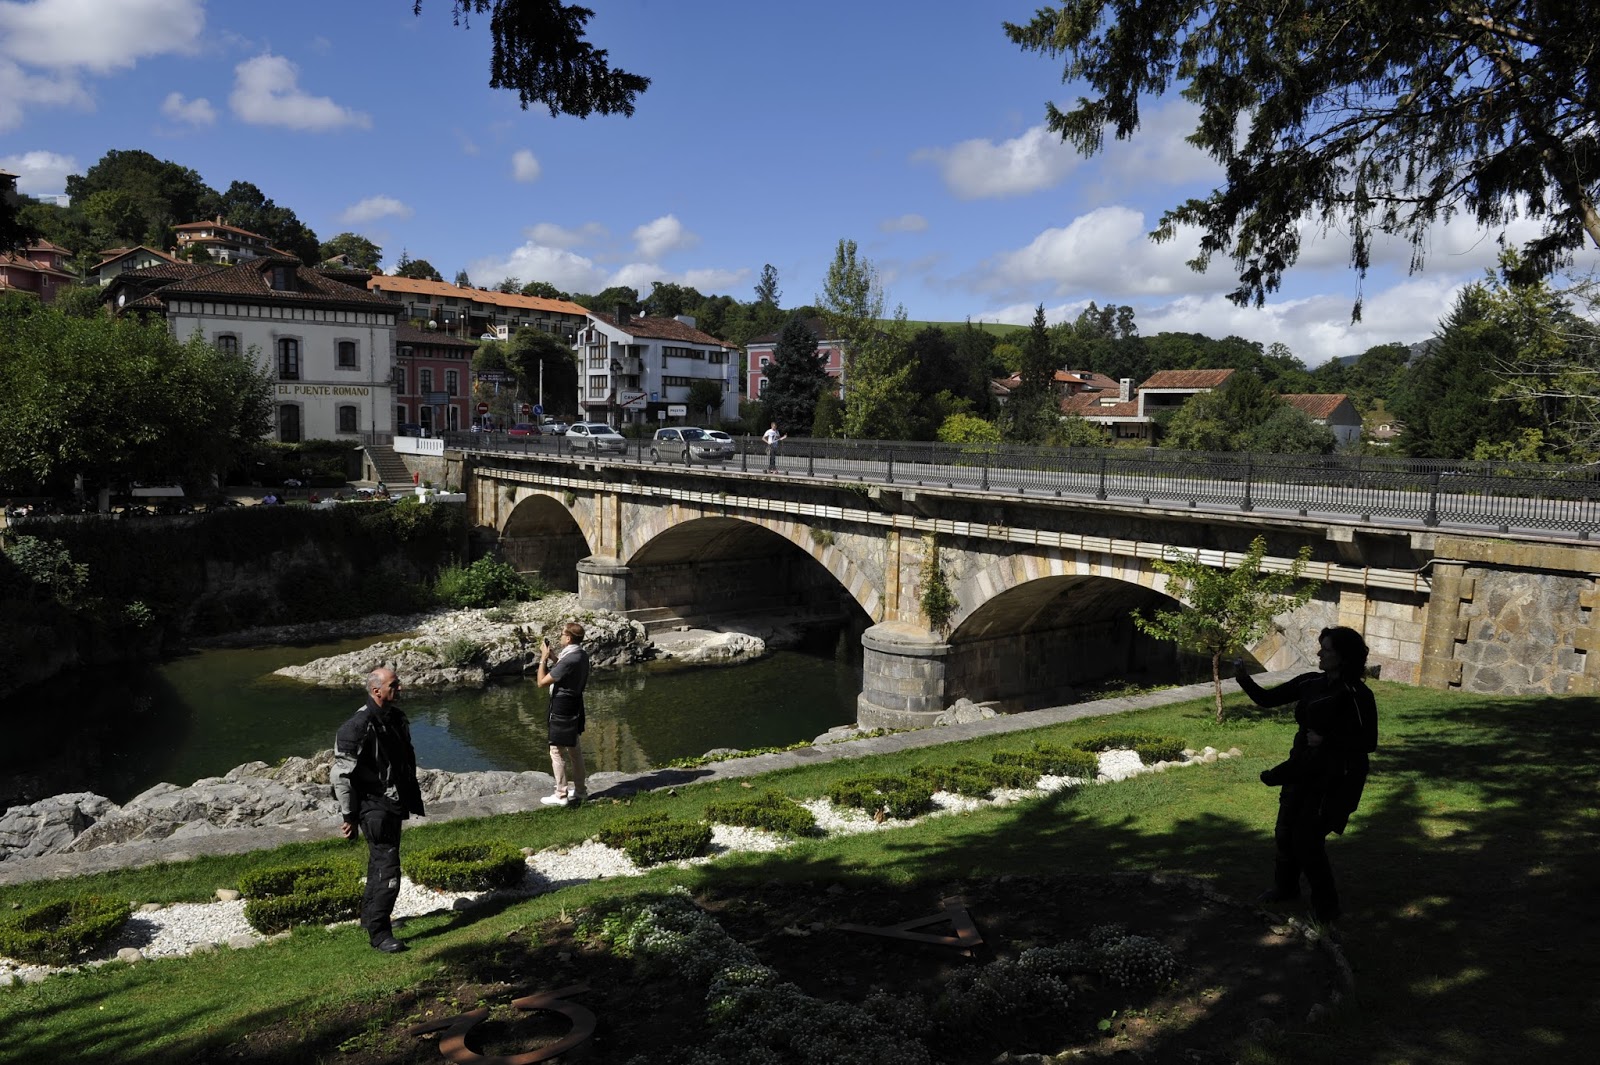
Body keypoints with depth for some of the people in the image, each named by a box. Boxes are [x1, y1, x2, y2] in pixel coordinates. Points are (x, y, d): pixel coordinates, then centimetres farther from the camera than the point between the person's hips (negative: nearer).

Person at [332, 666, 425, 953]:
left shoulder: (398, 718, 7)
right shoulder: (358, 726, -21)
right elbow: (342, 774, -18)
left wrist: (412, 799, 22)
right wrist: (350, 816, -15)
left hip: (394, 804, 9)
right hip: (374, 807, -9)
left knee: (380, 863, 21)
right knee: (387, 868, -11)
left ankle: (370, 915, 38)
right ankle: (379, 933, -4)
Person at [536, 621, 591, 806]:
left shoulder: (568, 660, -26)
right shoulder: (582, 655, 3)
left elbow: (542, 682, -21)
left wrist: (543, 658, -11)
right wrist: (552, 656, 8)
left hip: (562, 707, -9)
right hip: (575, 705, 9)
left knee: (557, 751, 0)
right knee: (574, 748, 19)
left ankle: (561, 795, 6)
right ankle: (579, 789, 30)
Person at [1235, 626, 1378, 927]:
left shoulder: (1357, 695, -16)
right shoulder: (1310, 684, 1)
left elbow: (1369, 743, -16)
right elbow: (1268, 699, 3)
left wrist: (1326, 739, -20)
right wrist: (1244, 680, -11)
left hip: (1335, 776, -6)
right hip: (1303, 769, 6)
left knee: (1307, 839, -6)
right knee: (1285, 831, 13)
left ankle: (1326, 905, 15)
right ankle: (1285, 887, 36)